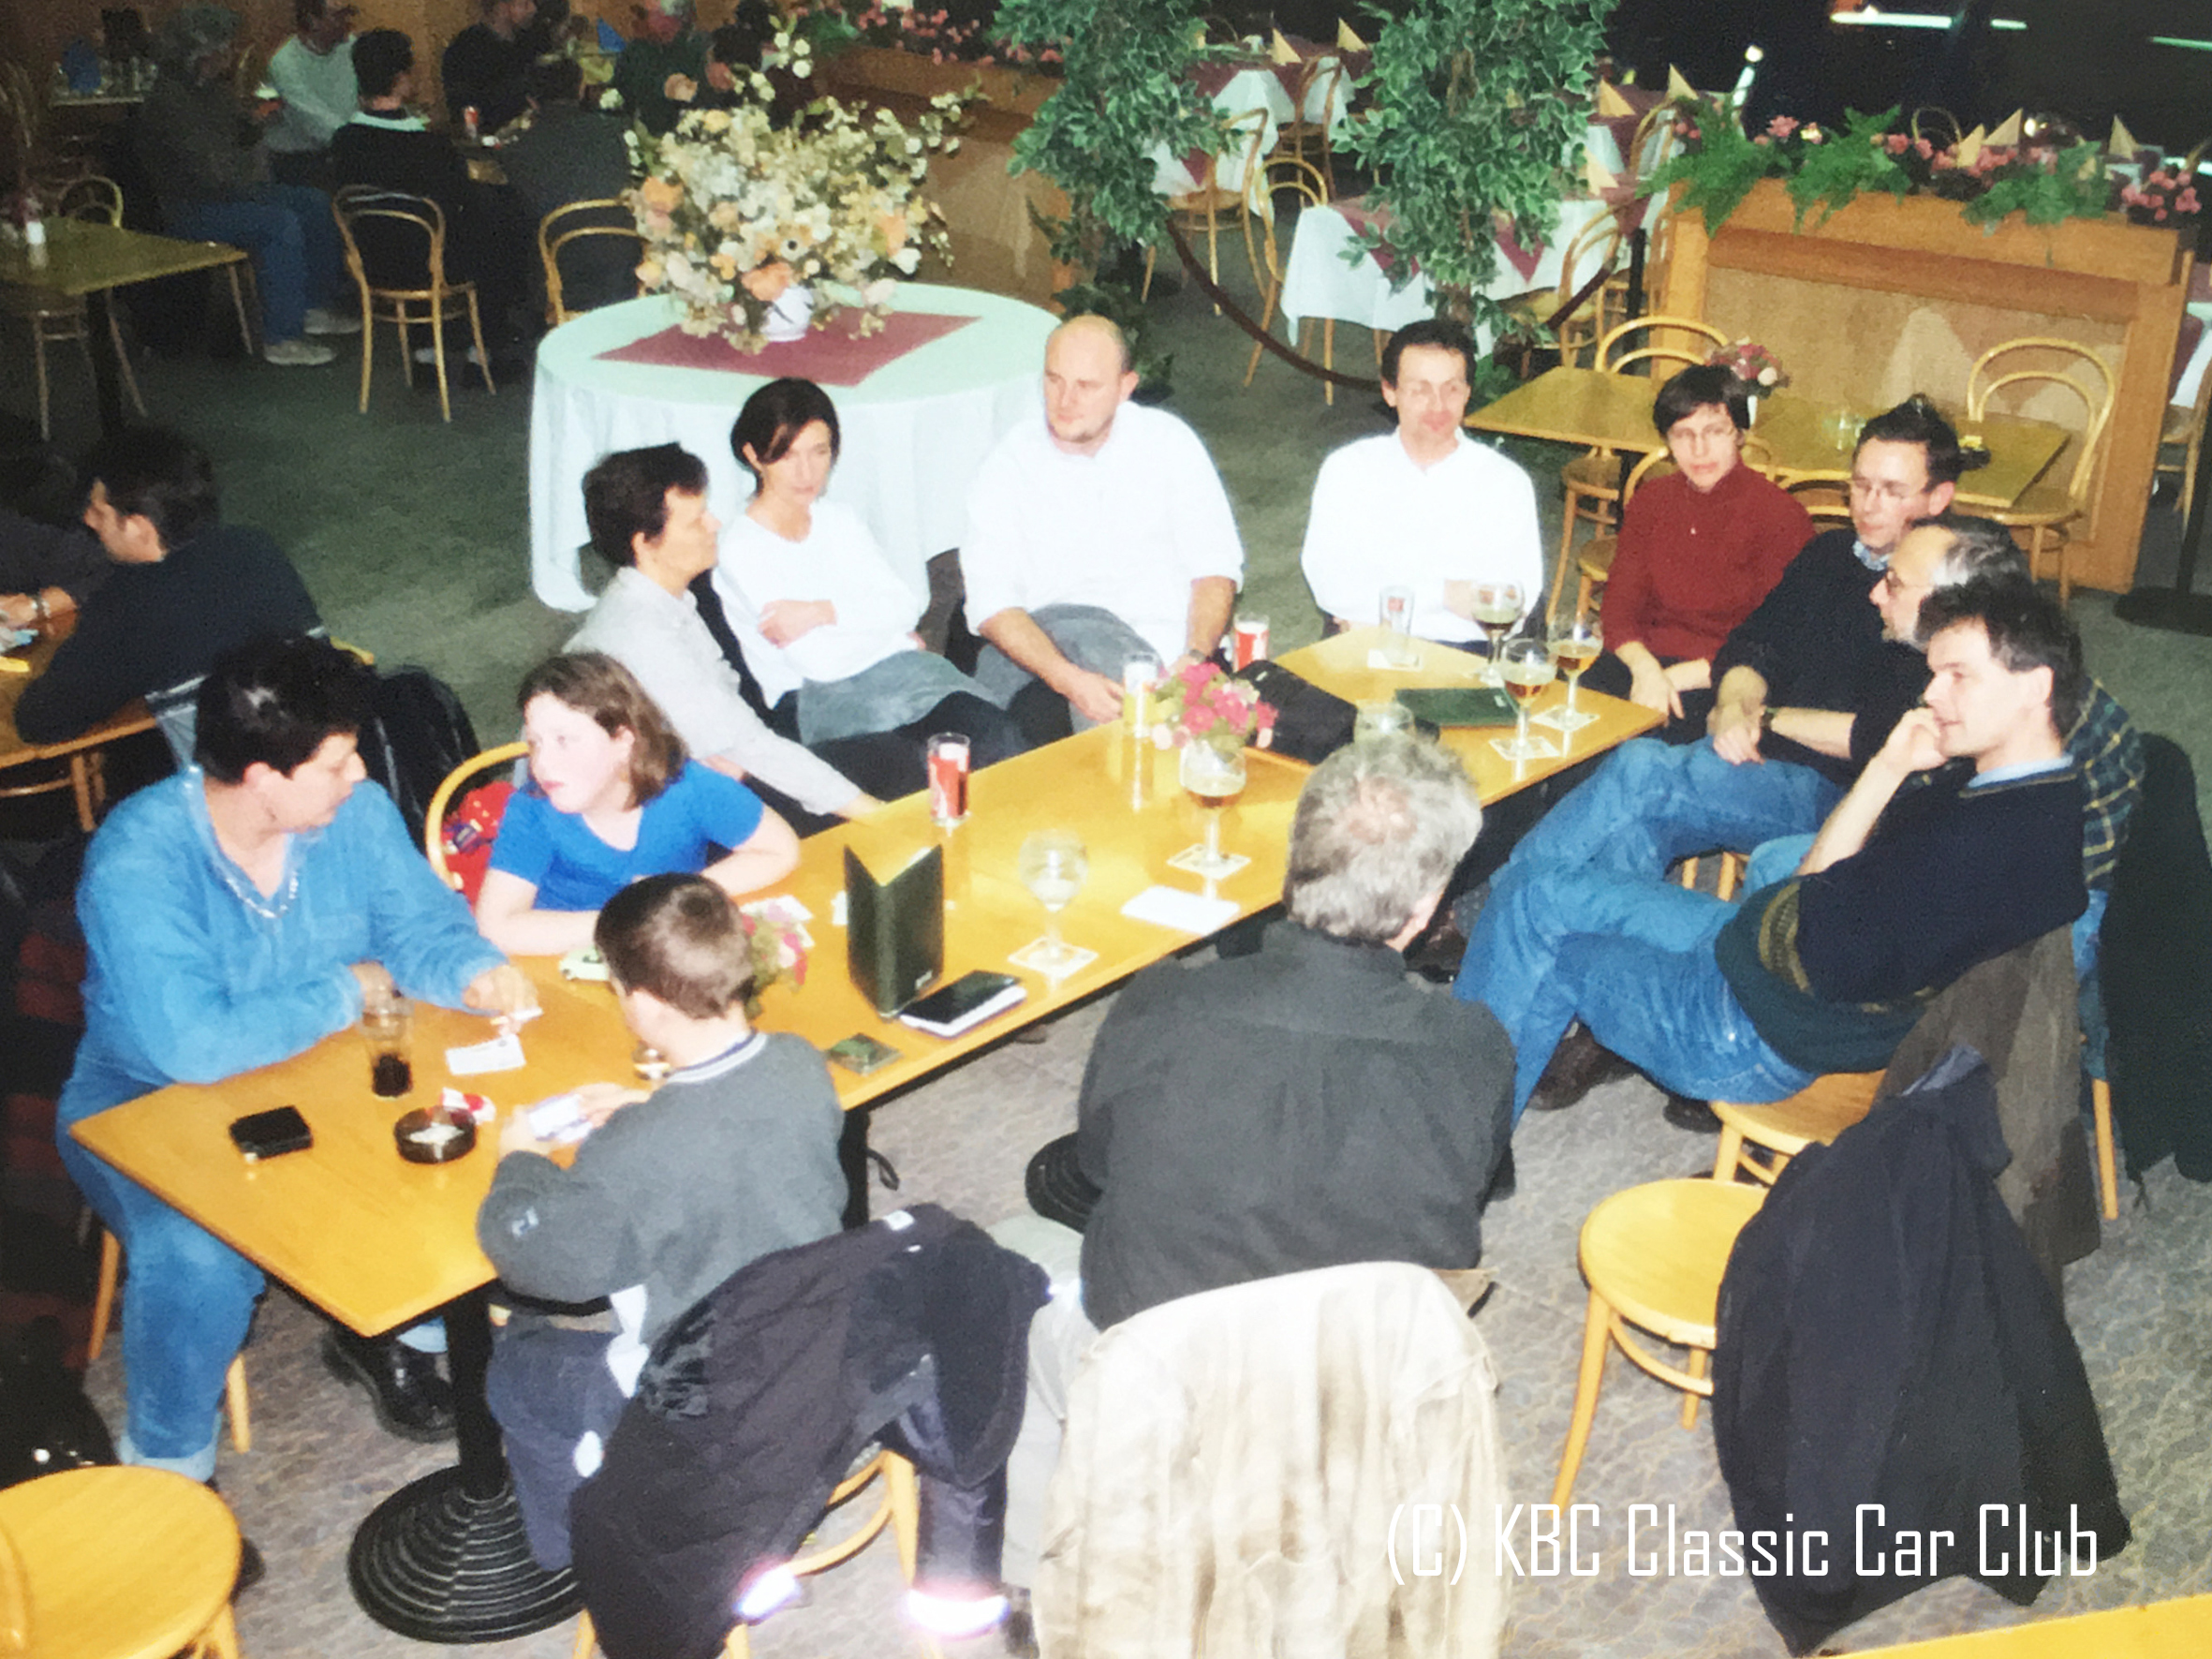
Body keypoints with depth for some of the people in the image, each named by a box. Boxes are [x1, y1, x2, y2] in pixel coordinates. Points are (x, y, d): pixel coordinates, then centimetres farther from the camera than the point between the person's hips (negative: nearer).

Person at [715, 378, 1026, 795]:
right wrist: (895, 634, 2)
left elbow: (906, 605, 8)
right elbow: (818, 660, -10)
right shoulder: (741, 549, -3)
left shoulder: (840, 520, 19)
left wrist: (823, 612, -6)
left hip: (894, 665, 6)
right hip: (814, 695, -6)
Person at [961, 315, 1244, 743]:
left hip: (1165, 644, 0)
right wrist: (1069, 679, -25)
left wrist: (1194, 660, -14)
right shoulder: (1010, 464, 1)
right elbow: (992, 604, -7)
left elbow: (1215, 565, 5)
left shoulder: (1168, 442, 6)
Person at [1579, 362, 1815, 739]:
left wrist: (1679, 676, -17)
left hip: (1721, 681, -4)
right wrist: (1646, 668, -17)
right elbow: (1619, 607, 6)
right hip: (1641, 660, 5)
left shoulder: (1782, 518, -5)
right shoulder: (1651, 502, 11)